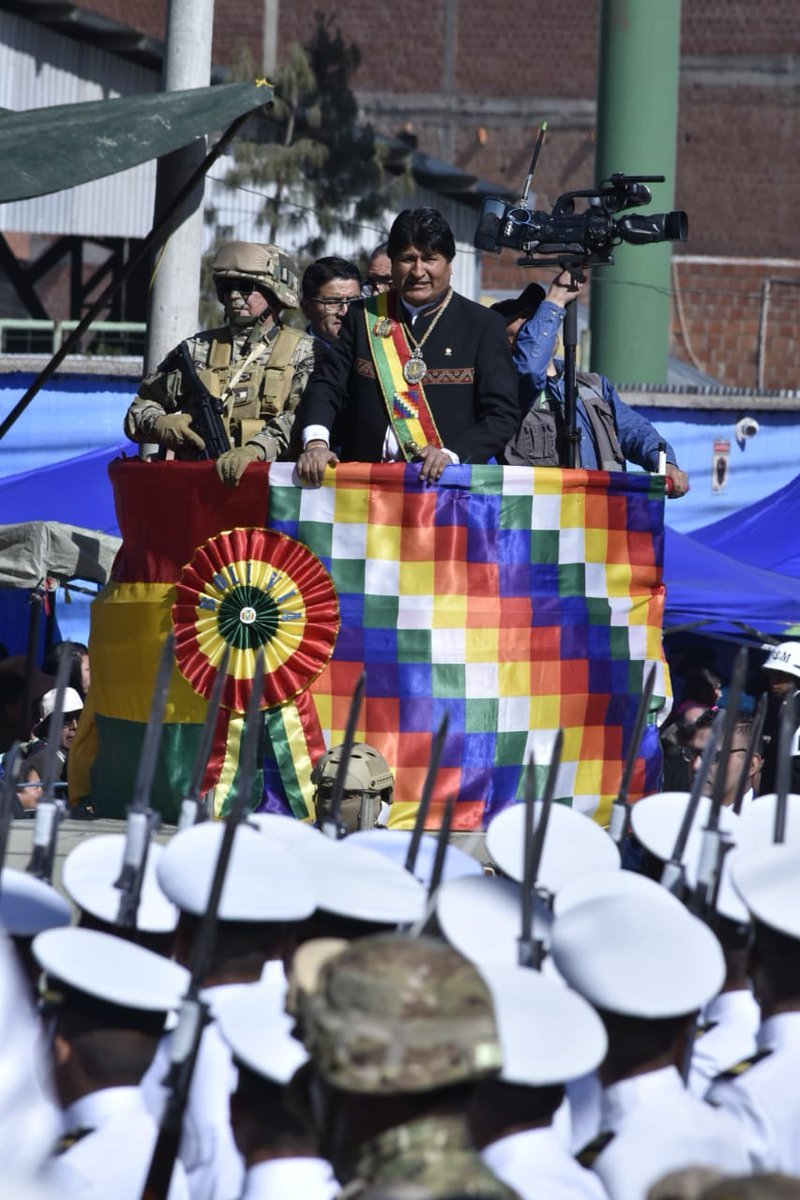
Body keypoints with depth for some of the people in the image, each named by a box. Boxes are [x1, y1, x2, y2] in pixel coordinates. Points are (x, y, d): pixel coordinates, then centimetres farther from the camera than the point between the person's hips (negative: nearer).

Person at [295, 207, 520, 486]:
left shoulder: (484, 327, 8)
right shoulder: (364, 318, 16)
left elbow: (502, 413, 3)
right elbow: (326, 385, 10)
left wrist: (452, 456, -14)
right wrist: (316, 442, -10)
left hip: (448, 484, -2)